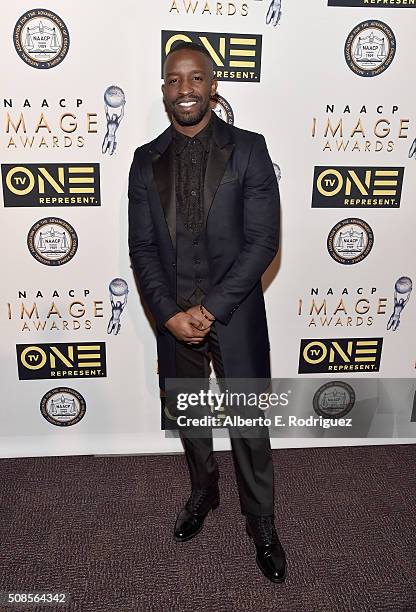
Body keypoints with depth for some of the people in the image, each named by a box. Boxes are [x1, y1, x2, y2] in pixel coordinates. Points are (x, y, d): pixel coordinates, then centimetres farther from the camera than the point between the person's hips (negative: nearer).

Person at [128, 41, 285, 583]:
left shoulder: (249, 149, -6)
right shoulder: (146, 159, 4)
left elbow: (263, 242, -12)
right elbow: (142, 247, 1)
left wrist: (211, 308, -16)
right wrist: (168, 312, -11)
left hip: (235, 311, -3)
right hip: (173, 314, 4)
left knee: (249, 426, 8)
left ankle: (261, 525, 31)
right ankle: (203, 491, 47)